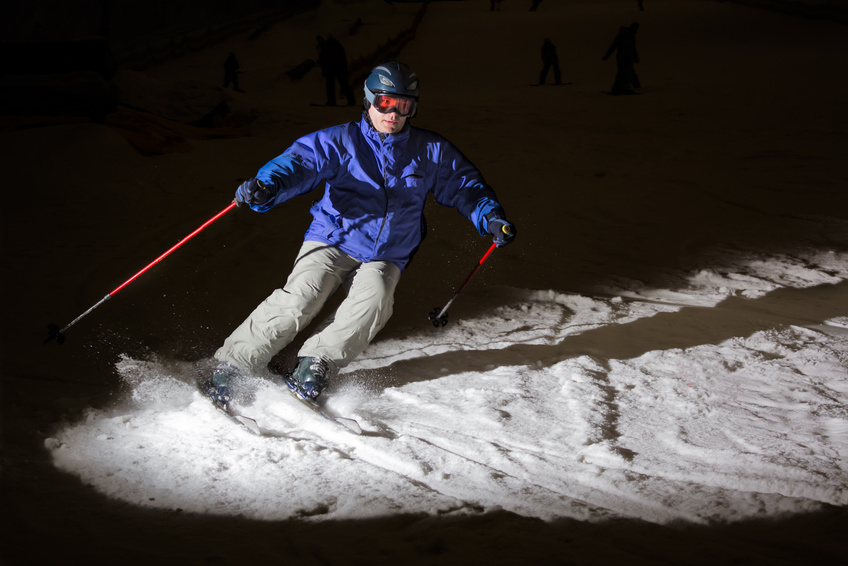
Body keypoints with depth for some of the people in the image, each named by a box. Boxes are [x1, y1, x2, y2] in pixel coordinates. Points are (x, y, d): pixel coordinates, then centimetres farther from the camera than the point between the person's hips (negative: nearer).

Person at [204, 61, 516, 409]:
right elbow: (300, 162, -17)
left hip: (385, 259, 2)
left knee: (374, 300, -31)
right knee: (301, 297, -27)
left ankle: (316, 364, -19)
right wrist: (266, 187, -38)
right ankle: (231, 366, -18)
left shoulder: (431, 152, 9)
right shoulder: (341, 142, -2)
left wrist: (490, 218, 0)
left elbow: (464, 186, 19)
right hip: (332, 242, -2)